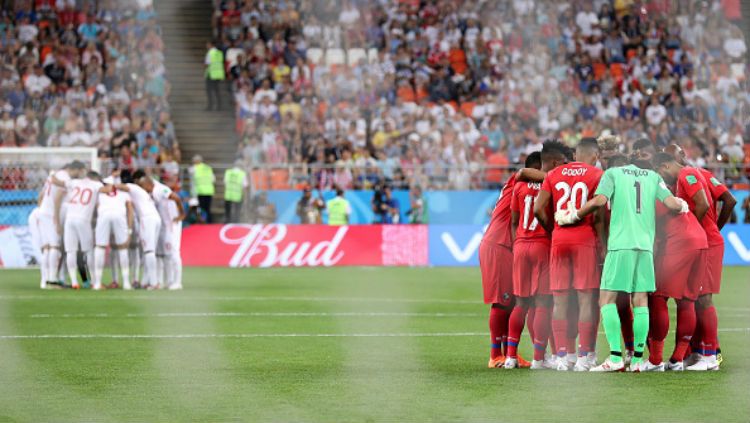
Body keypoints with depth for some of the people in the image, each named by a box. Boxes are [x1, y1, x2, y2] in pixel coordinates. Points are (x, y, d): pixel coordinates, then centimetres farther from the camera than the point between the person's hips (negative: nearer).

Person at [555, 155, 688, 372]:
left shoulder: (612, 173, 5)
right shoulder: (653, 176, 15)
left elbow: (599, 201, -9)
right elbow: (673, 204, 6)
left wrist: (574, 216, 4)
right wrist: (682, 206, 29)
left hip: (620, 243, -4)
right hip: (645, 245, 4)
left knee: (607, 299, -1)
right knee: (640, 301, 6)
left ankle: (615, 357, -12)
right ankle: (638, 359, 4)